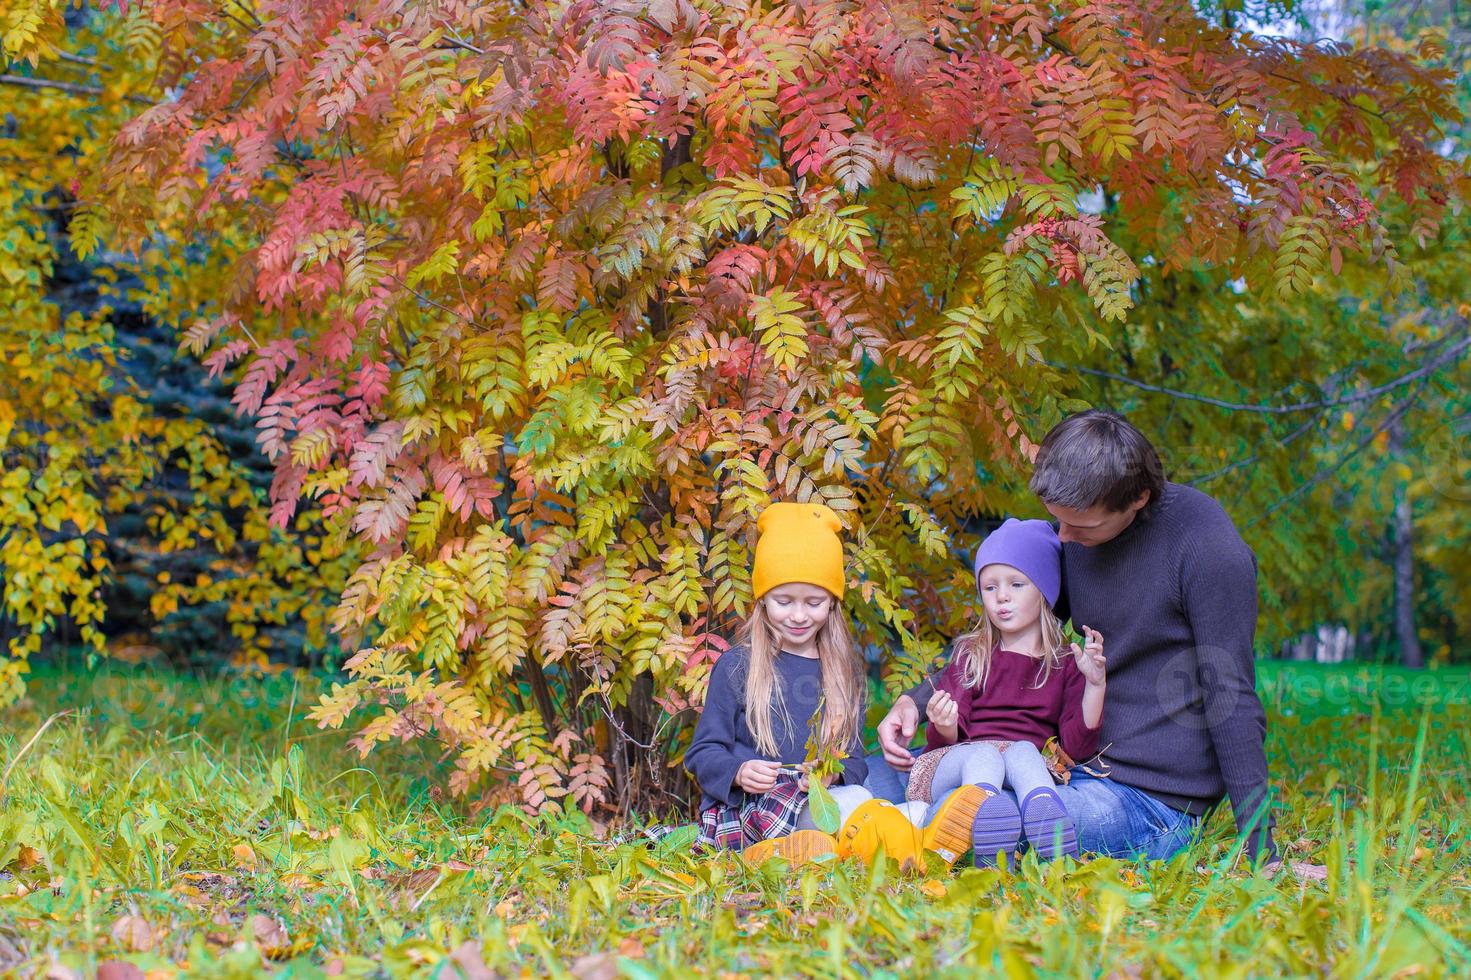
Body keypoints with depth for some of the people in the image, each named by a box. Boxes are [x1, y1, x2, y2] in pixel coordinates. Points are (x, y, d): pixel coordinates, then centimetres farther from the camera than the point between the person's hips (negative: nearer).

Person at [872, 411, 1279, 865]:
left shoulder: (1205, 544, -17)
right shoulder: (1073, 534, 5)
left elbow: (1232, 700, -16)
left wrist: (1262, 853, -15)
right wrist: (915, 700, 0)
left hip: (1153, 799, -8)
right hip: (1083, 772, 8)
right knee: (881, 773, 6)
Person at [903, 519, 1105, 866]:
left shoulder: (1067, 664, 14)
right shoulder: (970, 656, 19)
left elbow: (1077, 745, 2)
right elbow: (949, 739, 10)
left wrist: (1095, 684, -10)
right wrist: (944, 727, -15)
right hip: (958, 763, 1)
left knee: (1023, 750, -33)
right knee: (984, 753, -33)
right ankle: (983, 804, -64)